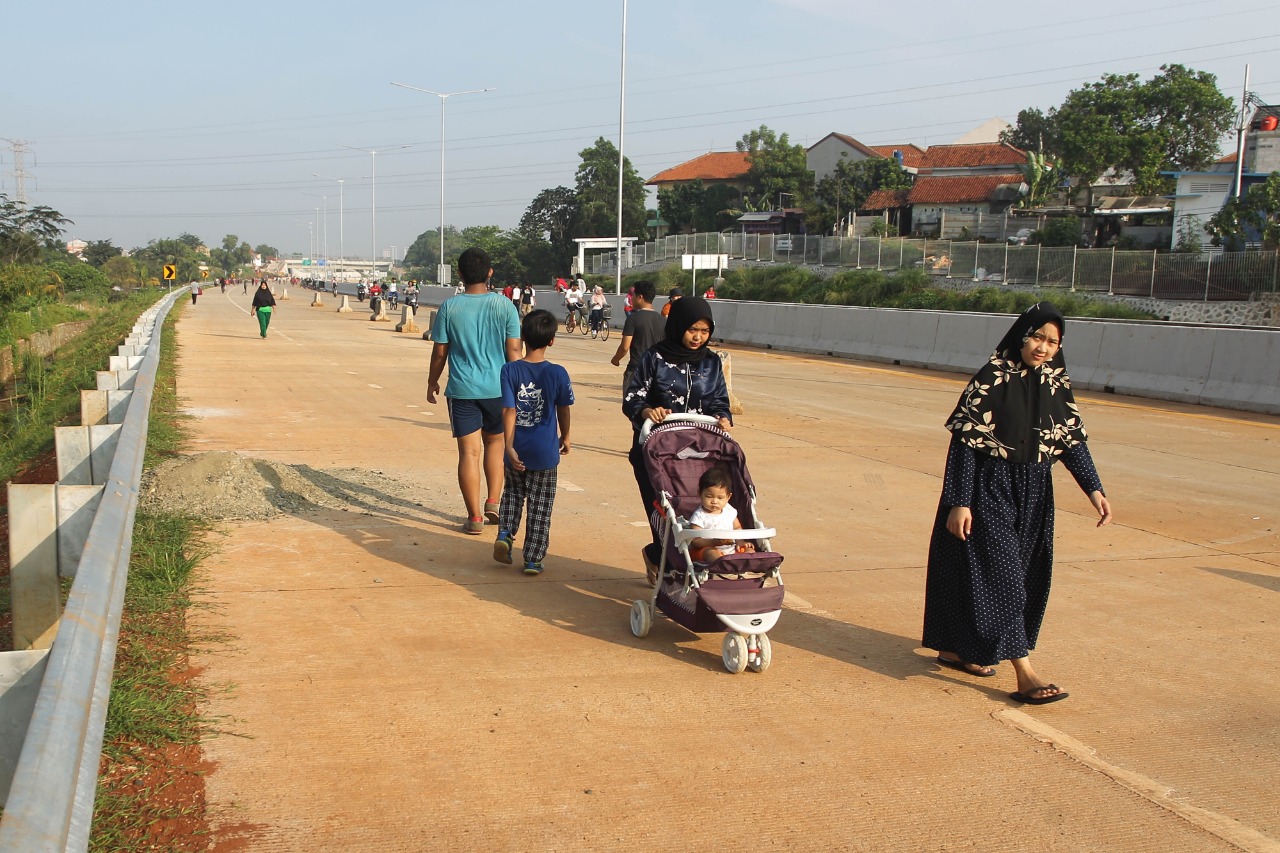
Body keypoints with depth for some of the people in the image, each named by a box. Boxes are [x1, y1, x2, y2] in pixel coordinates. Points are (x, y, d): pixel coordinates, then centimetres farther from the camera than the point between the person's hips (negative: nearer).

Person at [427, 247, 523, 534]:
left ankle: (474, 517, 4)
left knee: (469, 451, 2)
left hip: (462, 391, -1)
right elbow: (513, 351, -3)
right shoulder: (504, 305, -4)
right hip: (498, 389, 1)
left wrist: (432, 382, 14)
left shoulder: (449, 308, -5)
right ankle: (493, 503, 18)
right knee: (495, 442, 21)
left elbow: (439, 352, 0)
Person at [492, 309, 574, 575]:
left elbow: (509, 411, -15)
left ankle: (505, 532, 5)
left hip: (516, 450, 1)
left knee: (512, 493, 25)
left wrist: (509, 446, -15)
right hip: (545, 451, -1)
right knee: (540, 506, 9)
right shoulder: (558, 373, -8)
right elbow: (563, 410, 3)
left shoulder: (510, 370, -10)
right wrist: (565, 438, 19)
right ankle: (533, 559, 12)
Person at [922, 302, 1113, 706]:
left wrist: (1093, 489, -2)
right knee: (1001, 574, -7)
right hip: (989, 489, -7)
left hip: (1033, 494, 7)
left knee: (1025, 577, 13)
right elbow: (965, 441, -14)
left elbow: (1073, 439, 9)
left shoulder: (1058, 383, 4)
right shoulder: (992, 378, -14)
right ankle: (1025, 674, -7)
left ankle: (956, 648, 29)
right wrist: (959, 502, -17)